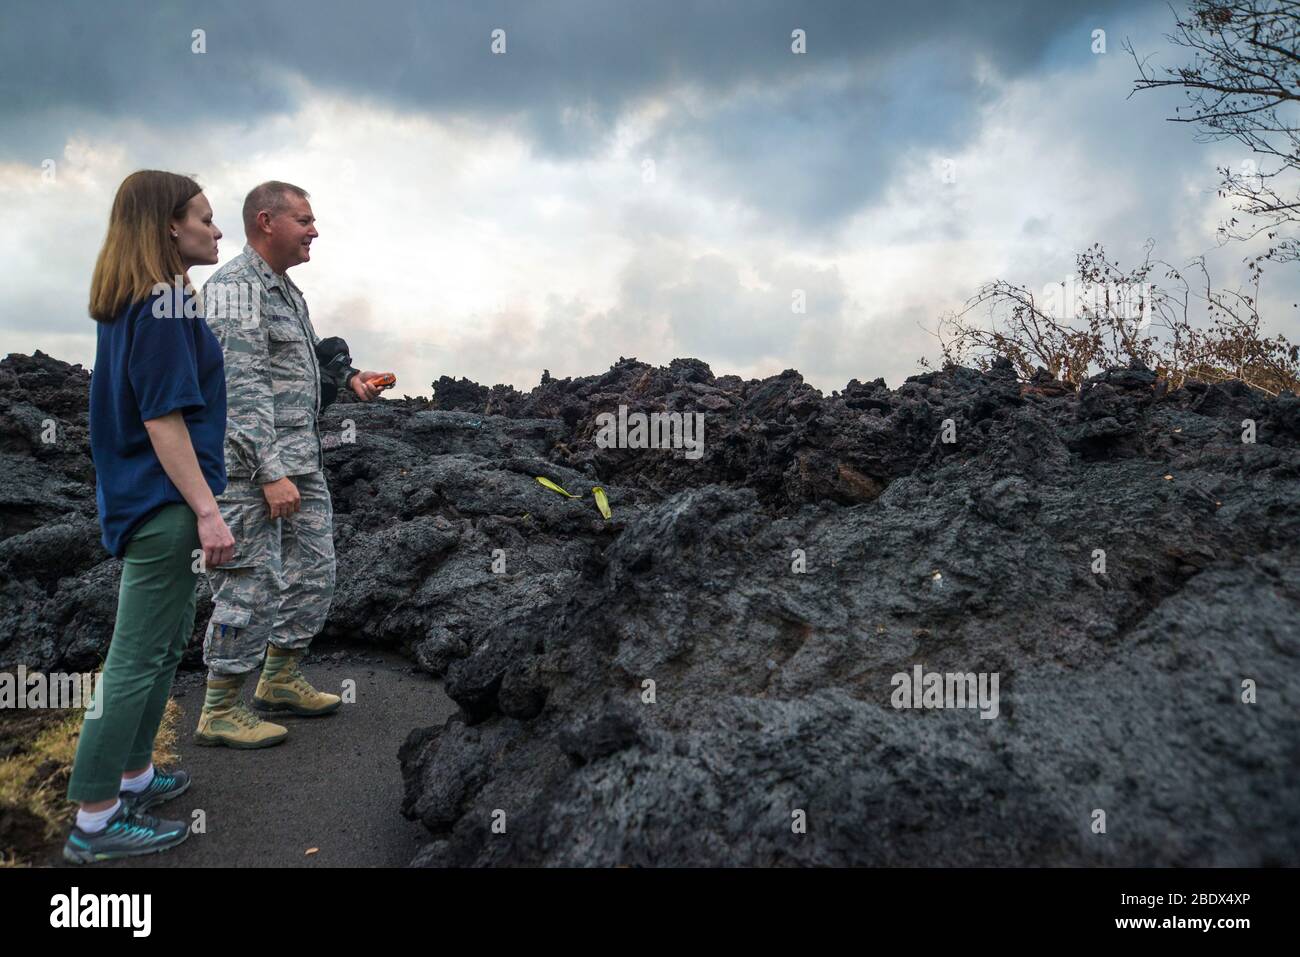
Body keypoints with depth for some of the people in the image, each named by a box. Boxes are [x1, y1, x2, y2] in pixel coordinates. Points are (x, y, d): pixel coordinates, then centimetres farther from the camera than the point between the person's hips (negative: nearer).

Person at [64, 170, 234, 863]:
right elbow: (164, 418, -21)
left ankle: (133, 776, 34)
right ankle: (95, 821, 11)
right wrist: (207, 511, -21)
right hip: (165, 502, -10)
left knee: (165, 646, 20)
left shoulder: (128, 302, 13)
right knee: (138, 659, -1)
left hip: (142, 498, 10)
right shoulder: (164, 302, -16)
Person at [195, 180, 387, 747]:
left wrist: (348, 376, 15)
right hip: (255, 466, -10)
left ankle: (281, 680, 30)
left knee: (312, 574, 15)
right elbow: (243, 386, -21)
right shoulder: (236, 287, -13)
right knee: (251, 586, -3)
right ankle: (220, 712, 11)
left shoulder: (287, 291, 17)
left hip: (302, 462, 10)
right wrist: (271, 473, -25)